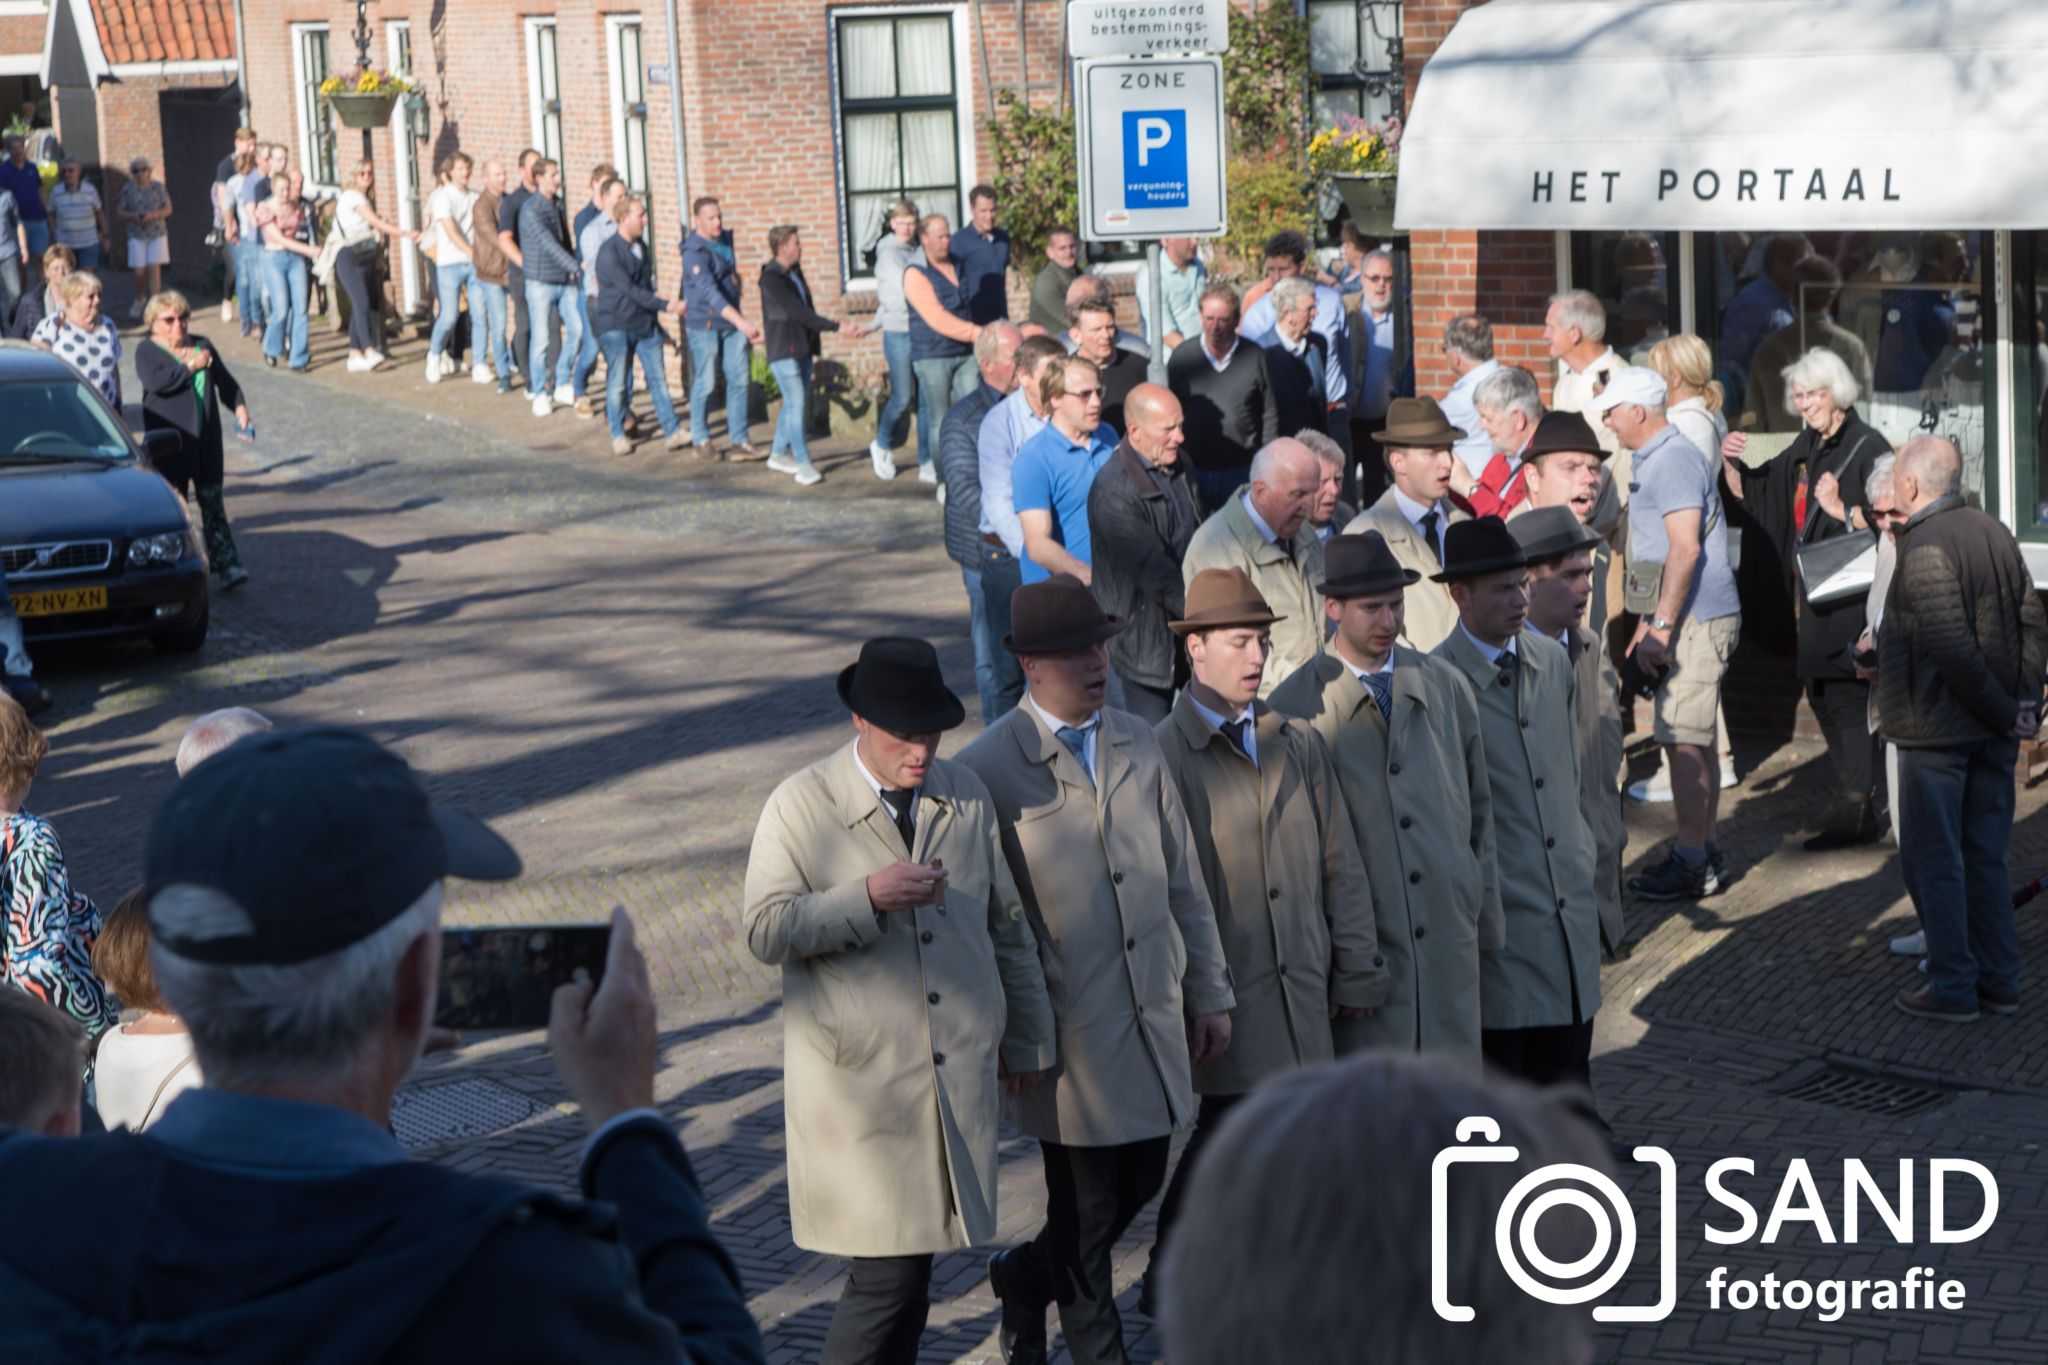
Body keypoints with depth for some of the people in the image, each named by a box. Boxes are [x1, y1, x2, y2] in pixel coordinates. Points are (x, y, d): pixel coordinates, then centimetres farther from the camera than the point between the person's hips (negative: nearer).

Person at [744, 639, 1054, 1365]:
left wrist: (1027, 1036, 20)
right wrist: (868, 898, -23)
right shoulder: (801, 806, -5)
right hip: (860, 1080, -5)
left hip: (957, 1074, 5)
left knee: (915, 1252, 10)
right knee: (889, 1264, -9)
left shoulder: (967, 794, 9)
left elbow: (1007, 923, 17)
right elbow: (766, 931, -11)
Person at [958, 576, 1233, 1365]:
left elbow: (1183, 879, 12)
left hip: (1153, 1017, 6)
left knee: (1141, 1183, 15)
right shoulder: (987, 769, -12)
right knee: (1087, 1208, 5)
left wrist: (1209, 994, 12)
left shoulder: (1137, 744, 7)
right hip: (1070, 1031, -6)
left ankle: (1025, 1278, 39)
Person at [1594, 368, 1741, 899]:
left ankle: (1691, 865, -5)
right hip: (1687, 619, 11)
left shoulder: (1674, 461, -14)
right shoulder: (1656, 460, 19)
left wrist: (1661, 626, -23)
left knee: (1682, 741, -8)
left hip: (1695, 620, -11)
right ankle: (1705, 856, 20)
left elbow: (1686, 548, -22)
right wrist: (1649, 624, 25)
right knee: (1694, 740, 14)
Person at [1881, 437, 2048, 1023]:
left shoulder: (1924, 547, -18)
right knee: (1985, 857, 14)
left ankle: (1952, 987, 5)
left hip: (1936, 731, -8)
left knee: (1933, 860, 1)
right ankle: (1999, 981, 19)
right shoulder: (1993, 533, 8)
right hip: (1990, 733, 8)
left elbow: (1953, 649, -23)